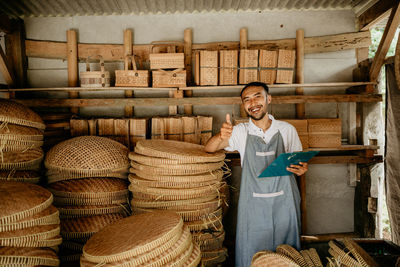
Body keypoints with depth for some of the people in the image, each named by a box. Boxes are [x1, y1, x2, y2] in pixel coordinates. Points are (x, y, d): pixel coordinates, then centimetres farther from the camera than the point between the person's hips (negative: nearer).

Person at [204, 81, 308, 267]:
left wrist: (302, 168, -14)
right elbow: (209, 148, -4)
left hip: (284, 202, 1)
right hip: (253, 203, 0)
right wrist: (221, 136, -26)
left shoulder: (287, 130, 2)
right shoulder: (240, 132, 1)